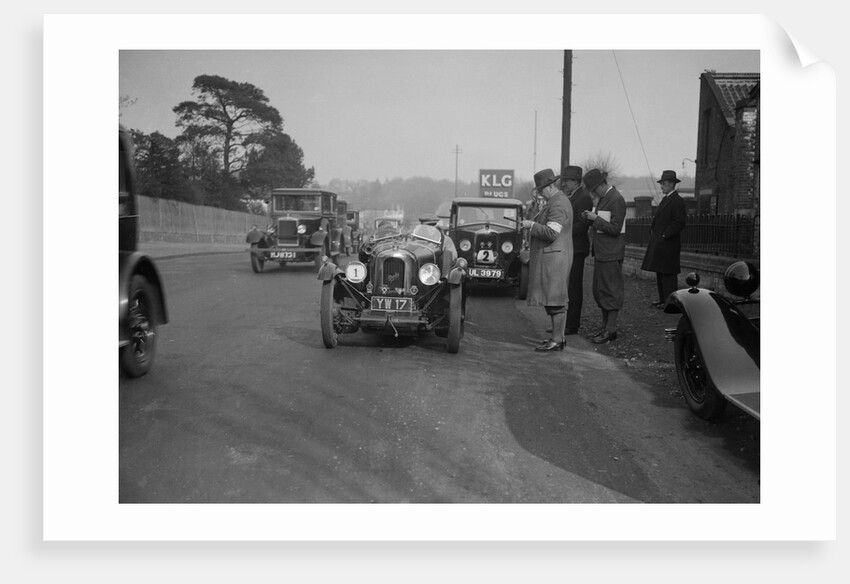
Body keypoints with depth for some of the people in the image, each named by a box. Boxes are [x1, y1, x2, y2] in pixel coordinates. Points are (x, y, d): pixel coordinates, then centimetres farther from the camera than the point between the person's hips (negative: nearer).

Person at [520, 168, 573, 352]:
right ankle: (558, 337, 17)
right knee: (555, 300, 12)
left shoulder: (558, 205, -16)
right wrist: (533, 225, 11)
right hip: (551, 257, 11)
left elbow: (551, 232, -24)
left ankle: (557, 341, -5)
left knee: (555, 301, -8)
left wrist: (531, 225, -14)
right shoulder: (556, 201, 18)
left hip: (553, 258, -11)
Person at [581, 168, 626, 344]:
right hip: (600, 252, 10)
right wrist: (591, 219, 2)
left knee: (611, 291, -4)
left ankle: (611, 331, 1)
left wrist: (595, 219, -18)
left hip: (611, 254, -10)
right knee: (599, 291, 13)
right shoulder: (602, 198, 15)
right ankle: (605, 328, 21)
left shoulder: (616, 200, -14)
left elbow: (615, 229, -20)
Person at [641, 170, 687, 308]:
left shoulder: (677, 201, -12)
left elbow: (679, 223, -18)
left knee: (668, 273, -5)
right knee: (660, 272, 13)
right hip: (658, 243, 10)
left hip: (668, 244, -10)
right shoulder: (666, 199, 17)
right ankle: (663, 299, 21)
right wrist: (653, 231, 11)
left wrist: (664, 235, -18)